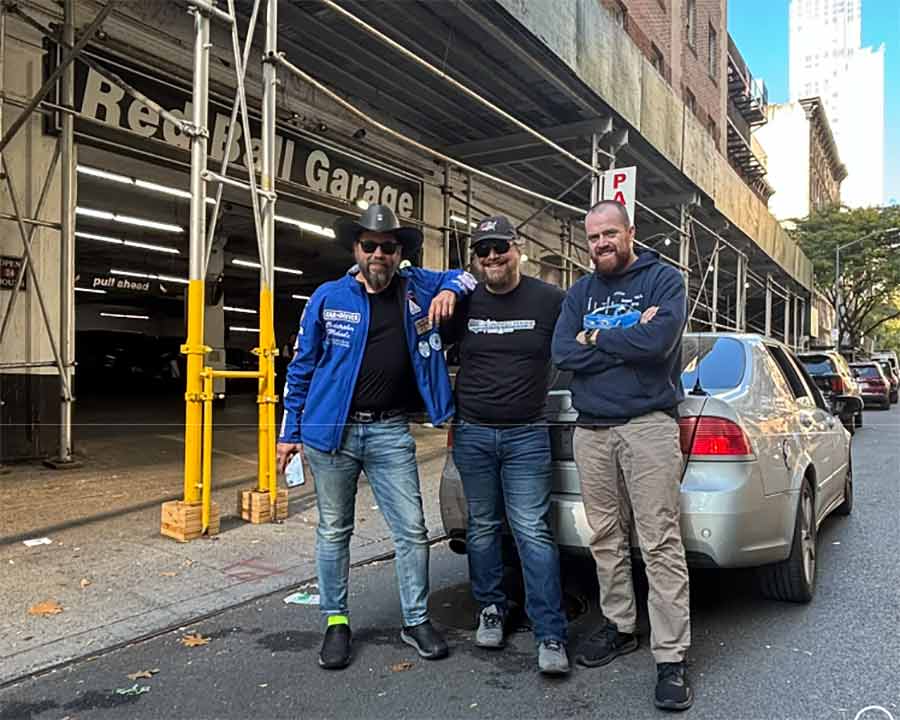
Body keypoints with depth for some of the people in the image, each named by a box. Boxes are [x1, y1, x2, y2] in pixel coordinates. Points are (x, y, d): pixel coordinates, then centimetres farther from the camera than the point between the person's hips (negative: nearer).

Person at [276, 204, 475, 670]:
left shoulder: (416, 288, 5)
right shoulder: (327, 297, 1)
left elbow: (468, 275, 20)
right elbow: (302, 368, 5)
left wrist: (450, 290, -3)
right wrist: (290, 431, 4)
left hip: (391, 433, 1)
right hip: (332, 432, -1)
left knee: (412, 530, 3)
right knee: (334, 531, 10)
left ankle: (416, 621, 20)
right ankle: (336, 621, 26)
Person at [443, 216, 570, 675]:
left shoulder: (550, 300, -1)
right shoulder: (464, 302, 5)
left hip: (526, 435, -2)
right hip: (472, 434, 3)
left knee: (533, 531, -5)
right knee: (482, 528, 12)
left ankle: (551, 636, 3)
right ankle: (491, 610, 30)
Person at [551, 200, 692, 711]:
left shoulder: (664, 279, 2)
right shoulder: (580, 292, 14)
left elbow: (660, 339, -18)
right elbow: (562, 354, -2)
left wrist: (595, 339, -6)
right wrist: (628, 339, -10)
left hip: (648, 424, -4)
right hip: (591, 430, 5)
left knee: (660, 544, -6)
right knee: (606, 539, 12)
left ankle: (672, 657, 2)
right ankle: (620, 628, 27)